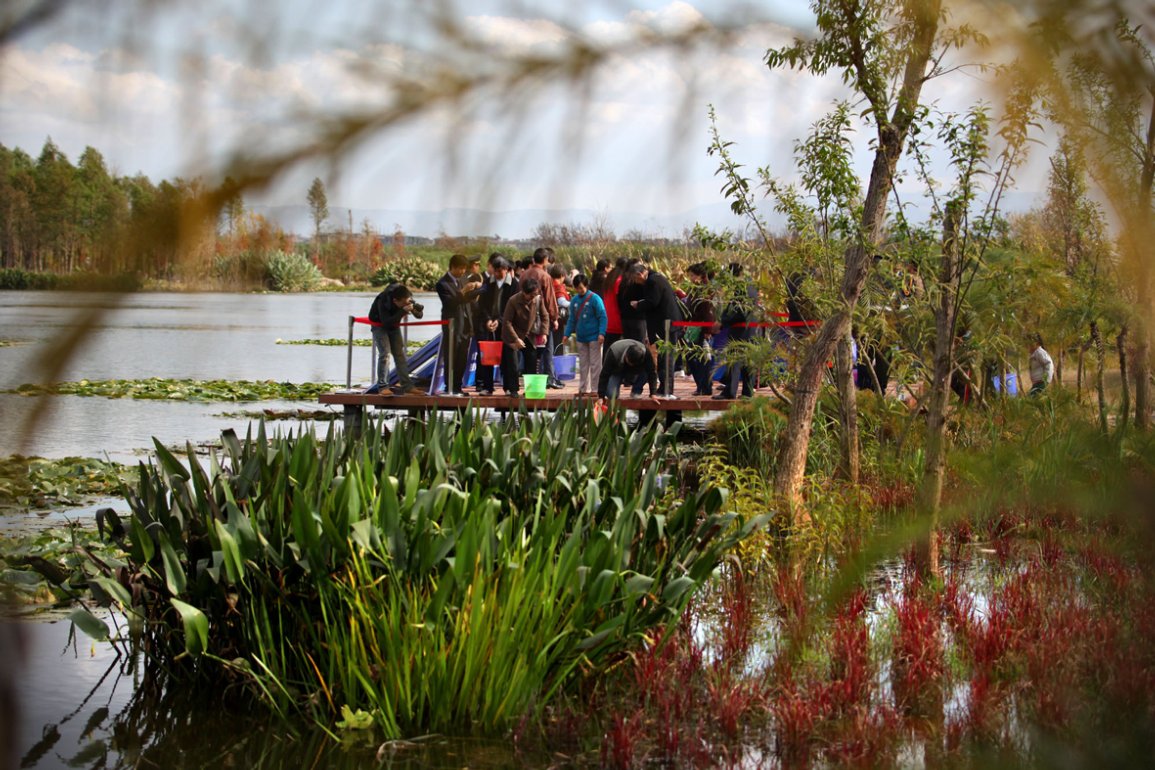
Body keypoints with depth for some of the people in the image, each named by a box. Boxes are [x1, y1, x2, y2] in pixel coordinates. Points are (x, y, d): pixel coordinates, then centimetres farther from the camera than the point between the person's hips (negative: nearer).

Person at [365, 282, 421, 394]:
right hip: (379, 325, -5)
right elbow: (387, 322, -42)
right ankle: (381, 386, -15)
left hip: (394, 326, 5)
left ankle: (406, 385, 5)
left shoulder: (407, 300, -19)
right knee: (384, 353, -17)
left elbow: (419, 315, -10)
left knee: (400, 354, 3)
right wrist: (403, 311, -48)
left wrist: (414, 308, -33)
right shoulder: (382, 301, -35)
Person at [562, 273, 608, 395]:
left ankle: (595, 388, 3)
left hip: (594, 338, -6)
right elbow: (572, 319, 15)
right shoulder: (575, 300, 7)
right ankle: (583, 388, 17)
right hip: (581, 338, 6)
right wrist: (567, 334, 8)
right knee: (583, 364, 11)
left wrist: (601, 333, -18)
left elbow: (602, 317, -10)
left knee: (595, 364, -1)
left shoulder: (594, 299, -9)